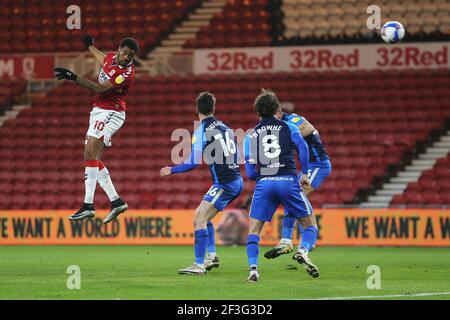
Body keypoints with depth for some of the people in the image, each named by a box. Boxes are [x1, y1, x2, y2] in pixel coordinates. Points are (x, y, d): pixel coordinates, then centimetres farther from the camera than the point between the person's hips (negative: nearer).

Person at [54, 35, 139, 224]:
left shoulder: (127, 74, -20)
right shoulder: (112, 57, 6)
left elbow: (101, 89, -23)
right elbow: (103, 61, 33)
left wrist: (74, 77, -25)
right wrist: (90, 46, 50)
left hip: (110, 114, -9)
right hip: (99, 112, 9)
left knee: (90, 154, -19)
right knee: (93, 159, 9)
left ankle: (88, 206, -23)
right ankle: (116, 201, 12)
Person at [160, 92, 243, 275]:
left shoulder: (202, 131, -10)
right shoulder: (224, 127, 13)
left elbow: (194, 163, -15)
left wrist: (171, 170, -3)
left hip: (224, 183, -9)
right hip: (236, 182, 9)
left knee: (199, 219, -11)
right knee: (202, 216, 21)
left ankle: (199, 265, -17)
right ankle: (212, 256, 20)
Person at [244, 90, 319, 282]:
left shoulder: (251, 135, 15)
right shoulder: (288, 128, 12)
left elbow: (250, 172, 12)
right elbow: (302, 146, -8)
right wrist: (304, 174, -1)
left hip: (263, 184, 1)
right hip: (288, 181, -1)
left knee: (253, 230, 8)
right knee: (310, 225, 9)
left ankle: (253, 268, -13)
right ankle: (303, 250, -21)